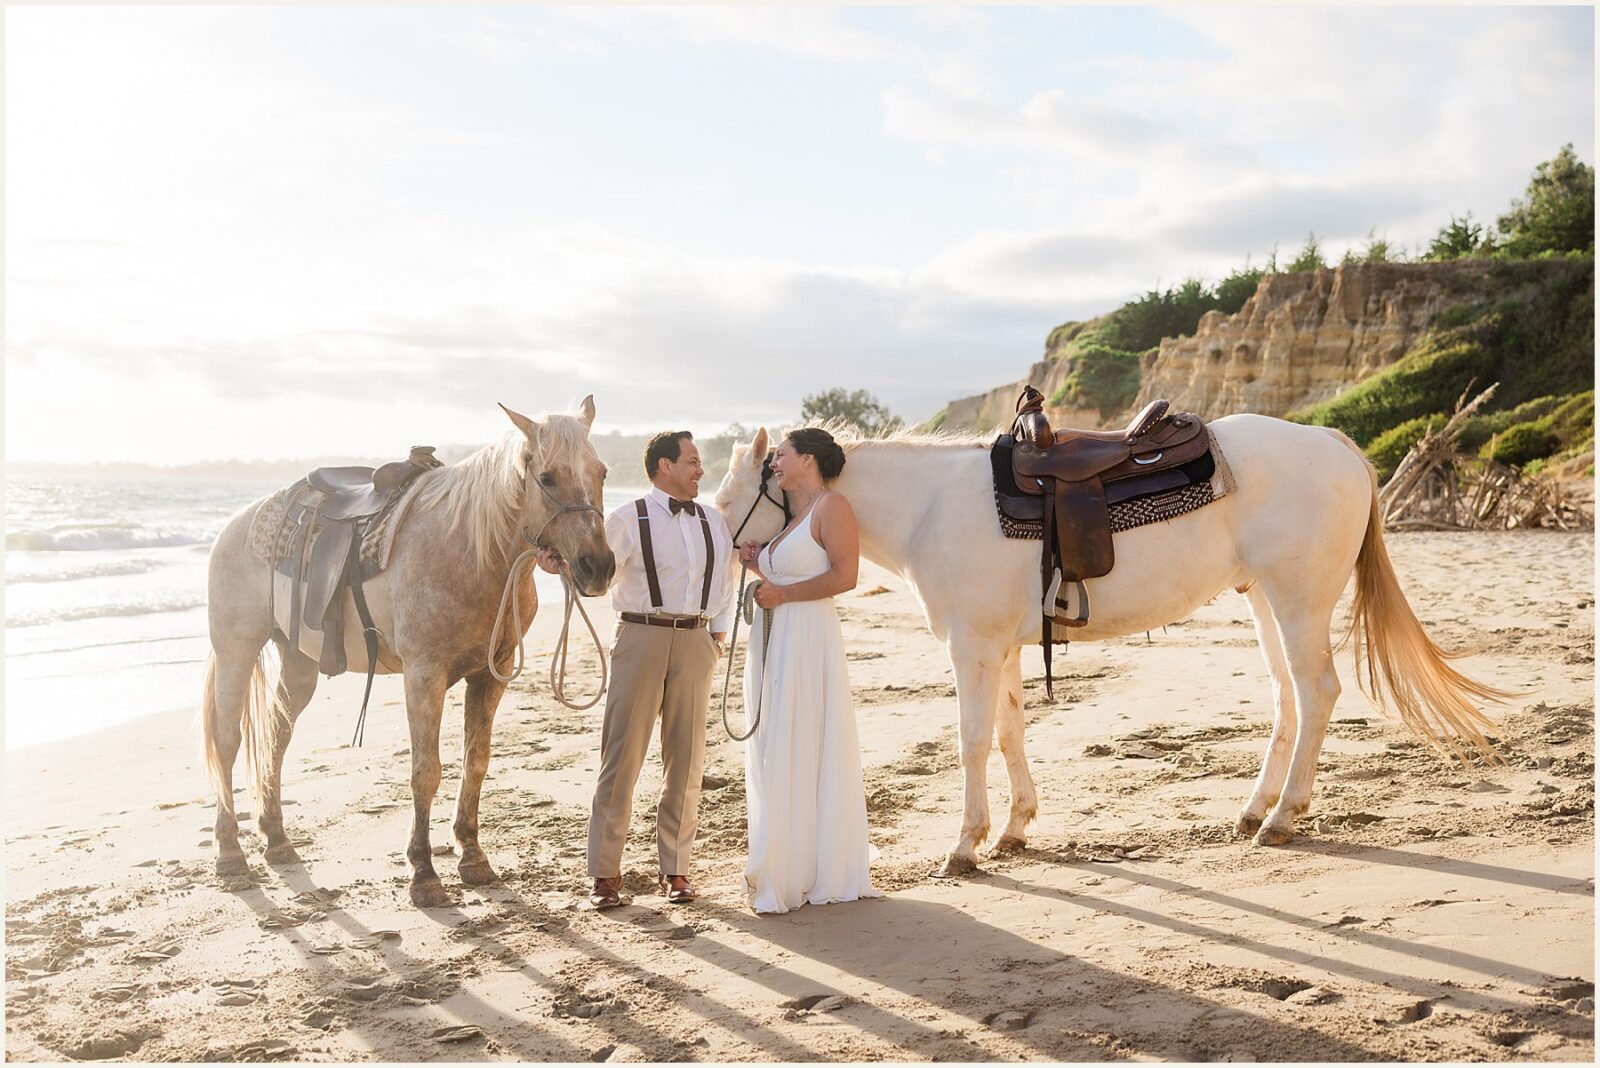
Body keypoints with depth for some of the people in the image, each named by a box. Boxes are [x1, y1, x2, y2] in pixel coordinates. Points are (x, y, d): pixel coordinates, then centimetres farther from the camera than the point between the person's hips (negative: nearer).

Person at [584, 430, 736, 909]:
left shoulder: (714, 523, 13)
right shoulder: (627, 520, -2)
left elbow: (724, 581, 24)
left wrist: (717, 635, 18)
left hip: (694, 642, 4)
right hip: (641, 637, -4)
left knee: (686, 759, 6)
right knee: (622, 756, -2)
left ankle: (675, 868, 17)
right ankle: (605, 871, 7)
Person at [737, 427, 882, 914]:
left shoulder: (831, 506, -6)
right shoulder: (785, 518, 20)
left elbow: (844, 575, -17)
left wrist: (782, 593, -16)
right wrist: (756, 566, 9)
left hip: (808, 641, -9)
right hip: (771, 643, 9)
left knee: (806, 753, -4)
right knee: (774, 755, 10)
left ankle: (808, 875, 4)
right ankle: (783, 869, 20)